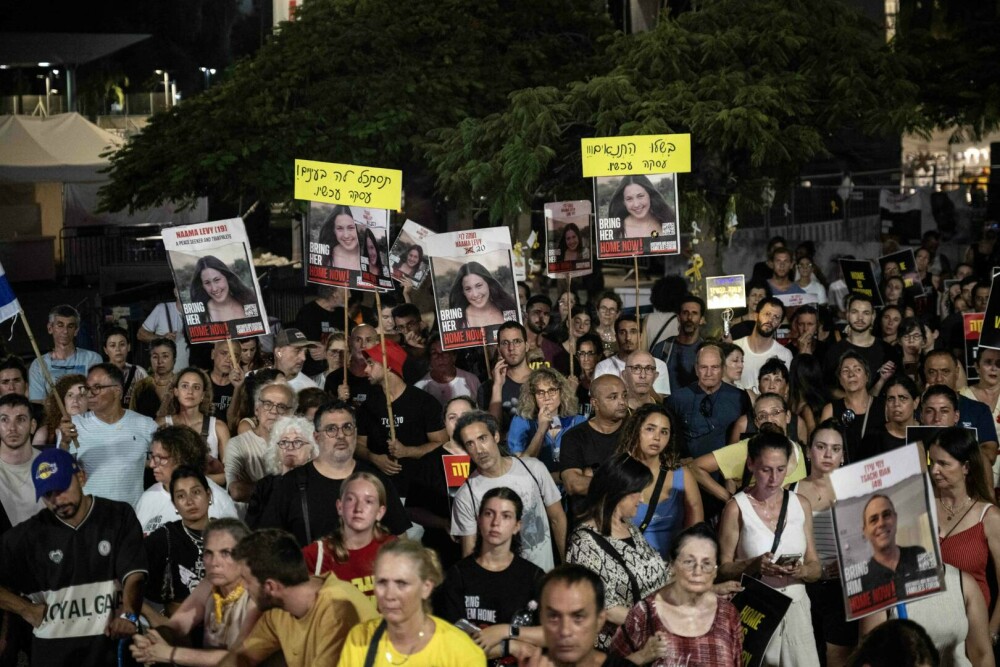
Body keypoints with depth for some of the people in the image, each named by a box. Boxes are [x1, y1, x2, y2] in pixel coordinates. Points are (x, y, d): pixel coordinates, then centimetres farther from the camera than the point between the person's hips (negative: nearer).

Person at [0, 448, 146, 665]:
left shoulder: (120, 516, -1)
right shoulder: (29, 534, 1)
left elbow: (133, 573, -10)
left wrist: (128, 615, -26)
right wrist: (26, 610, -2)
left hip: (112, 642, -1)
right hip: (54, 648, 1)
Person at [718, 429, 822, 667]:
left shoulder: (801, 504, 8)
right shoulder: (737, 508, -3)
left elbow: (815, 567, 11)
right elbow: (723, 568, -4)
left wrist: (802, 571, -10)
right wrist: (755, 565, -20)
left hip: (796, 606, 3)